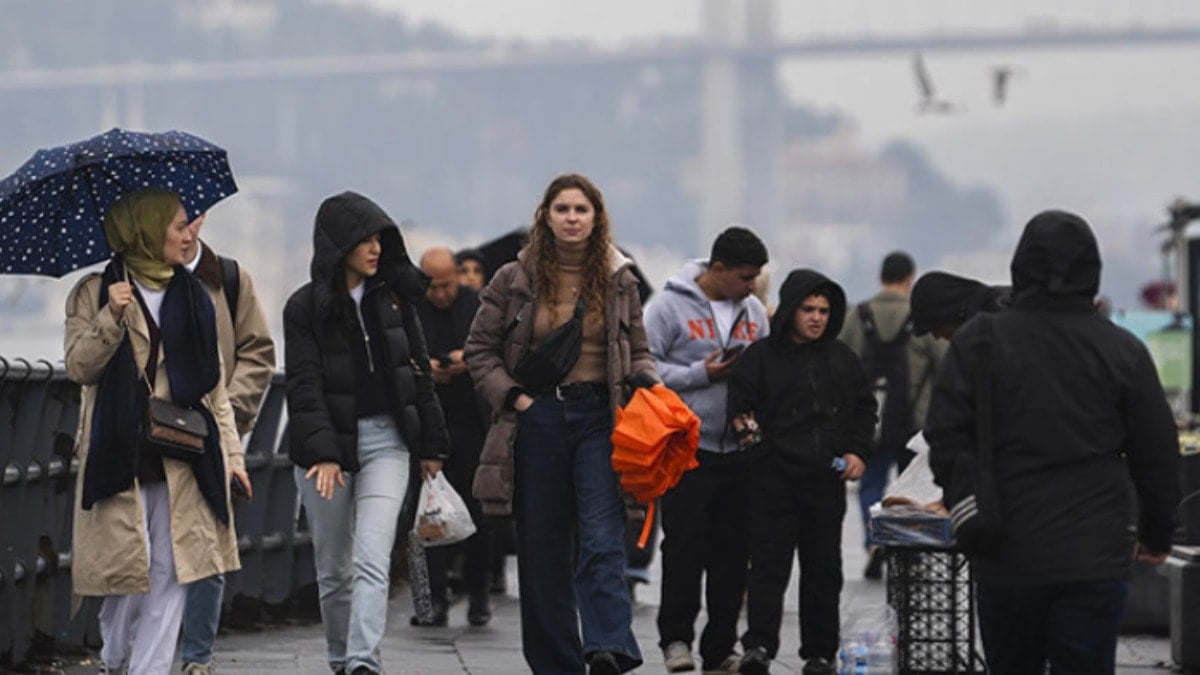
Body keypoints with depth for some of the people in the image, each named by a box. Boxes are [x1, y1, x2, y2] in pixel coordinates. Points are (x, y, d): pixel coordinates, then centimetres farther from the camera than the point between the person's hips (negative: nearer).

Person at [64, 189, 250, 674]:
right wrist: (111, 318, -20)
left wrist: (231, 452, 9)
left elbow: (214, 384, 15)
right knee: (130, 569, -4)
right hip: (120, 454, -4)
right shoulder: (95, 293, 3)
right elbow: (78, 366, -6)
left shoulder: (192, 297, 14)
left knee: (170, 575, -3)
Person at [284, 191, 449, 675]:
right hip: (327, 442, -1)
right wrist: (321, 452, -19)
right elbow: (304, 385, -9)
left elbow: (418, 369, 14)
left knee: (372, 558, -15)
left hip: (386, 440, 1)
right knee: (334, 567, 8)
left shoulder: (394, 296, 8)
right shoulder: (306, 307, -2)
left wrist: (430, 444, 13)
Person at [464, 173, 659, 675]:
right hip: (539, 420, 1)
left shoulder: (618, 281, 8)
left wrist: (648, 386, -4)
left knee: (602, 541, -17)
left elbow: (637, 351, 17)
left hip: (599, 418, -1)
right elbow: (480, 350, 9)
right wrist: (513, 397, -4)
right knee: (542, 552, 4)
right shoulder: (516, 280, 4)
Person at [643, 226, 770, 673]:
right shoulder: (671, 306, -5)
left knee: (733, 551, 6)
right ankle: (676, 636, 7)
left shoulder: (754, 311, 12)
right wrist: (701, 374, -15)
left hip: (739, 450, 5)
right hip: (687, 449, -5)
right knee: (685, 545, -5)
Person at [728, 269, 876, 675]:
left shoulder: (842, 358, 12)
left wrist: (858, 451, 6)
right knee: (769, 565, -8)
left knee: (823, 568, 8)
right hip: (774, 478, -4)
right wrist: (743, 424, -23)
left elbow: (865, 408, 18)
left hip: (827, 480, 4)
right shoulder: (761, 357, 1)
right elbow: (738, 402, -1)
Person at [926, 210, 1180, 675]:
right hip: (1095, 558, 0)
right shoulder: (1122, 351, 0)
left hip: (1007, 556, 0)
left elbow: (945, 442, -3)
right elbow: (1157, 457, 5)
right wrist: (1157, 533, 19)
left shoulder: (980, 341, -3)